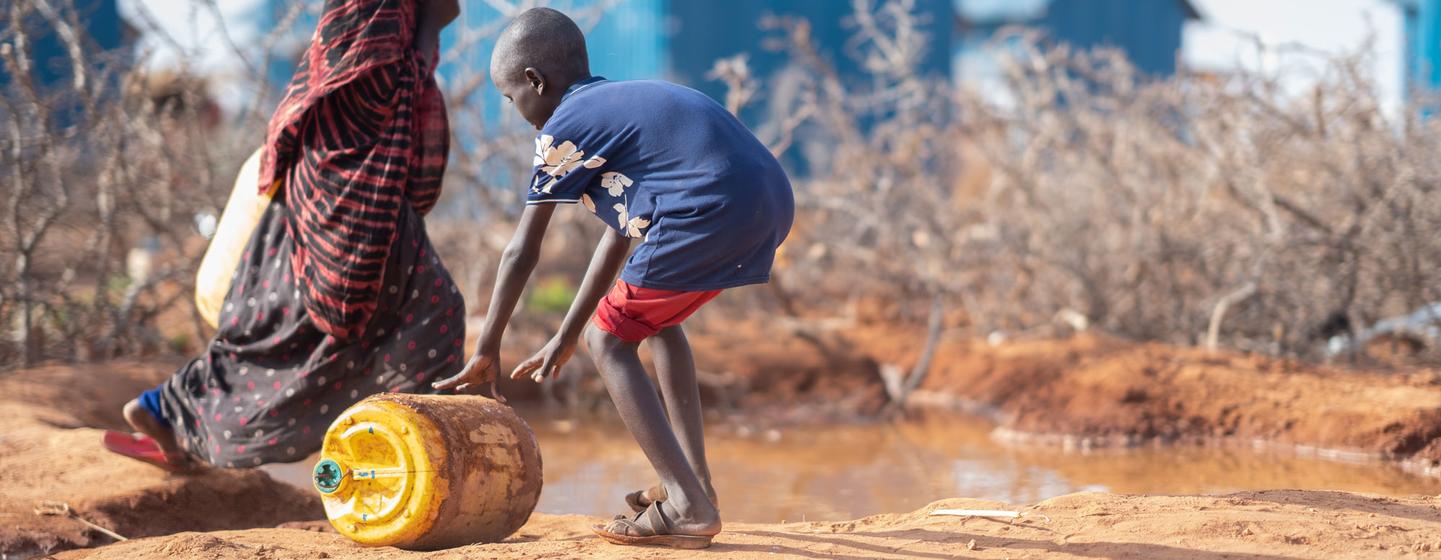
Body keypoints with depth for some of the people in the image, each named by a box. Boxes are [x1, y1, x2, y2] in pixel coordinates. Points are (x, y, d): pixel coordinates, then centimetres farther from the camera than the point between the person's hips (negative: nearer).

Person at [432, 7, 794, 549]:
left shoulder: (564, 129, 6)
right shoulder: (623, 102, 31)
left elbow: (522, 252, 8)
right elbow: (618, 236, 35)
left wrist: (486, 351, 17)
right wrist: (565, 337, 40)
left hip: (711, 211, -9)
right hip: (773, 203, 9)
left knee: (609, 341, 4)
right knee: (656, 315, 29)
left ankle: (687, 505, -4)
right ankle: (694, 479, 28)